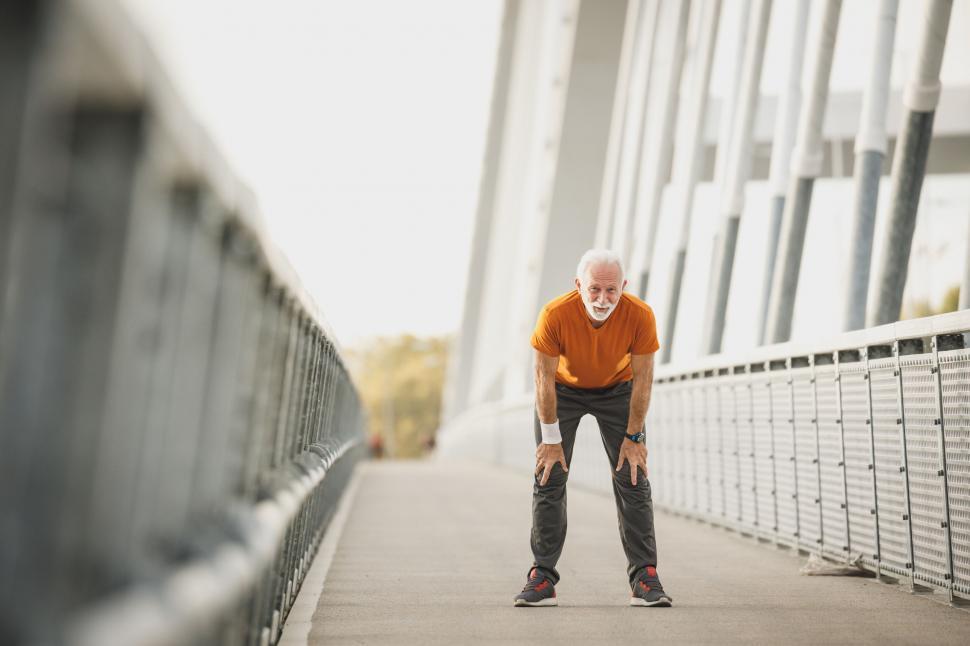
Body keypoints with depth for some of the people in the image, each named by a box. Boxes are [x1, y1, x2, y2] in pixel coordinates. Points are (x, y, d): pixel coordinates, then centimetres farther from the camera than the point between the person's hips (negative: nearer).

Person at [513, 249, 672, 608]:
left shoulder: (640, 316, -30)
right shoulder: (555, 315, -34)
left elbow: (642, 379, -17)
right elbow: (545, 378, -22)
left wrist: (633, 436, -13)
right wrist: (551, 439, -18)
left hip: (617, 389, 1)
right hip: (563, 389, -1)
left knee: (633, 480, -7)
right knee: (548, 480, -7)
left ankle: (645, 578, -2)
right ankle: (542, 579, -3)